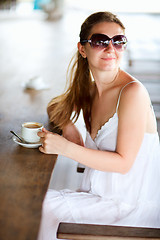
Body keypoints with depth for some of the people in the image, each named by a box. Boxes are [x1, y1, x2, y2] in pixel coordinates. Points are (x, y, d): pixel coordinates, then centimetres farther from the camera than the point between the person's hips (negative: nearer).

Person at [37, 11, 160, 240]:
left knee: (44, 206, -10)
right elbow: (84, 151, 5)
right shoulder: (90, 90, 4)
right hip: (103, 195, 7)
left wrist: (65, 148, -24)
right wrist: (64, 120, -9)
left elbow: (123, 163, -20)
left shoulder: (132, 92, -20)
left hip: (131, 206, -7)